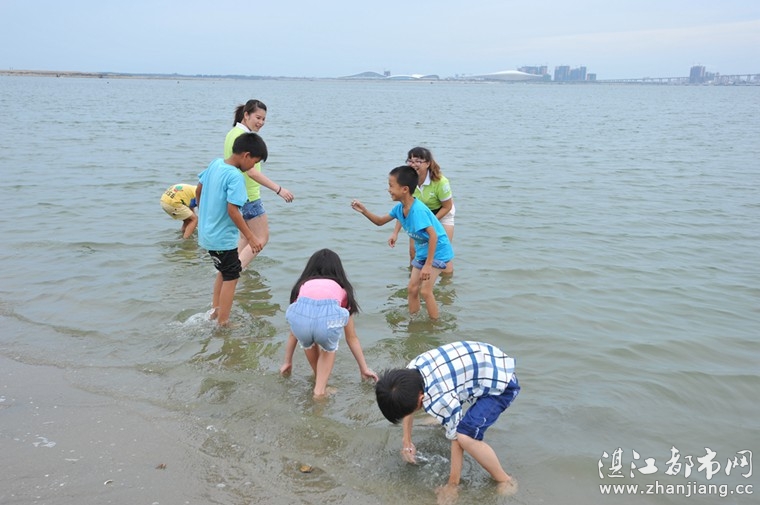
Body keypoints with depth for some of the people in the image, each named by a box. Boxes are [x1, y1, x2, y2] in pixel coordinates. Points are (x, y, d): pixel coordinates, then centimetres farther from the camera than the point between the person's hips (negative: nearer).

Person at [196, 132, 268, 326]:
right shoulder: (235, 177, -23)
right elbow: (232, 210, -27)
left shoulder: (215, 163, 2)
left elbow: (198, 190, 12)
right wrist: (251, 237, -21)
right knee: (231, 278, 5)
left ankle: (215, 310, 30)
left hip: (207, 233, 9)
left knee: (224, 271, 25)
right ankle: (222, 323, 12)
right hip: (223, 238, -9)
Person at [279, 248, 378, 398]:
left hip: (301, 313, 1)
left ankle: (318, 379, 50)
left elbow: (294, 332, 48)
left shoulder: (303, 285, 38)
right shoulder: (342, 290, 36)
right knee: (329, 348, 35)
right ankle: (320, 390, 28)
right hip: (329, 315, -1)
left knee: (307, 343, 38)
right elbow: (352, 338, 43)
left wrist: (287, 362, 61)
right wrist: (364, 369, 53)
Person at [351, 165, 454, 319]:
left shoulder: (417, 210, -31)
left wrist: (428, 265, -32)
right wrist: (364, 211, -7)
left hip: (438, 251, -9)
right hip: (422, 252, 9)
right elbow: (380, 221, 10)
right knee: (412, 288, 9)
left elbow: (433, 235, -33)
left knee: (425, 290, -12)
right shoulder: (400, 207, -3)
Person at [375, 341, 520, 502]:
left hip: (502, 382, -9)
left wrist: (453, 481, -6)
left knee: (464, 436, -20)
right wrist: (407, 442, 20)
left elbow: (456, 440, -19)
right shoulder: (410, 371, -8)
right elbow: (406, 404, 12)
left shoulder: (440, 400, -32)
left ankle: (505, 482, 1)